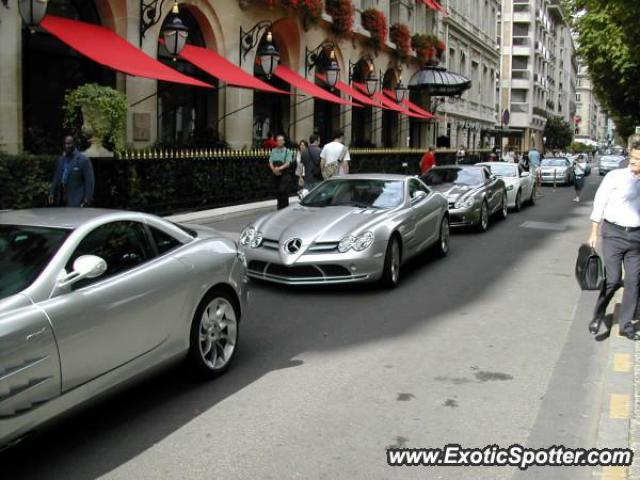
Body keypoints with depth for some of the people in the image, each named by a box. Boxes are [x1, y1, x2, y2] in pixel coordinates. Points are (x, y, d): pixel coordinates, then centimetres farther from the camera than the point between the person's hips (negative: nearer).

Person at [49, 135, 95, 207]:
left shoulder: (84, 160, -6)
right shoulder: (60, 160, 13)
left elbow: (90, 181, -9)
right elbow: (56, 179, 18)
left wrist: (87, 200, -14)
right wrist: (52, 194, 9)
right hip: (62, 200, 6)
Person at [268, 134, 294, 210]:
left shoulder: (287, 151, -1)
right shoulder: (273, 151, 12)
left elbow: (288, 163, -8)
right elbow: (270, 162, 7)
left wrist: (279, 168, -21)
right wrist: (274, 169, -11)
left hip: (284, 174, -4)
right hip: (275, 174, 4)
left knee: (283, 190, -13)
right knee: (277, 191, 8)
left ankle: (285, 207, -6)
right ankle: (280, 207, 20)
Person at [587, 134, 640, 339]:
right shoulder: (616, 177, -6)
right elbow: (599, 204, -2)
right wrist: (594, 233, -3)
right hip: (613, 233, -3)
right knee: (613, 279, -7)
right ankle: (598, 316, 12)